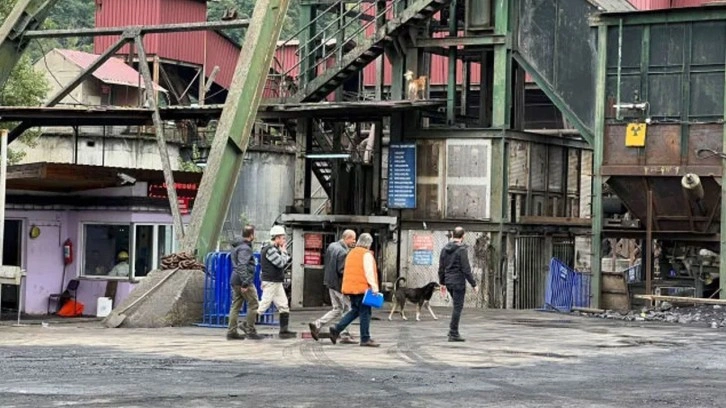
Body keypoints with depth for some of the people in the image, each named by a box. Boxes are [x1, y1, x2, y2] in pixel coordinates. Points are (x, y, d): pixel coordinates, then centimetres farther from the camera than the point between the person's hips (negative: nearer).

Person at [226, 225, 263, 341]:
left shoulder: (236, 247, 17)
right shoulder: (245, 248, -15)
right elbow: (242, 266, -24)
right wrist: (245, 283, -26)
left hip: (235, 281, 10)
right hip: (243, 280, -10)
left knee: (236, 306, 9)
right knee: (253, 305, -1)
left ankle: (231, 331, 7)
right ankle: (250, 330, 0)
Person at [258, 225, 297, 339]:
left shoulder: (275, 249, 16)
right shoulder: (270, 249, -16)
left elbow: (282, 263, 20)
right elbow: (281, 263, -19)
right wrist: (284, 252, -7)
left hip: (277, 283, 10)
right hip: (270, 282, -10)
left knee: (284, 306, 8)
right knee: (263, 305, -8)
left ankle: (284, 330, 8)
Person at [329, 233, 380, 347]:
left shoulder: (351, 253, 17)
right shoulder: (366, 254, -9)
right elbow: (369, 272, -17)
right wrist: (374, 287, -18)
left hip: (350, 287, 8)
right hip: (362, 287, -8)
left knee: (355, 310, 16)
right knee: (365, 312, -2)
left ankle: (336, 329, 6)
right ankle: (365, 339, -1)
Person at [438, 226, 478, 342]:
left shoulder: (445, 249, 7)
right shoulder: (462, 250, -14)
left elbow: (441, 268, 12)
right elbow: (466, 269, -16)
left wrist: (442, 282, 22)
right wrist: (473, 284, -10)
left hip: (448, 281, 7)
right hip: (458, 282, -7)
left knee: (457, 306, 20)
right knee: (458, 307, -2)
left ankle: (452, 330, 16)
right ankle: (453, 334, -2)